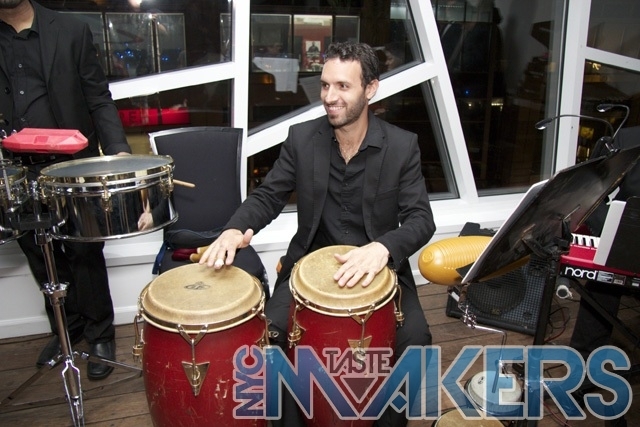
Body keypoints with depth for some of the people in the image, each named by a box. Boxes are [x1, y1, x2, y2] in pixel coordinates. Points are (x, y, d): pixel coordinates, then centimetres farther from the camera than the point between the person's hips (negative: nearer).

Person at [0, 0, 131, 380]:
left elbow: (99, 99, 0)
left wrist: (117, 149, -14)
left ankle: (100, 335, 21)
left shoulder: (71, 31, 3)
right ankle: (67, 330, 31)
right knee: (41, 257, 13)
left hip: (73, 164, -2)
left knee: (85, 253, 6)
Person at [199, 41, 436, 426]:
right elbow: (267, 197, 1)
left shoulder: (402, 145, -7)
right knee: (268, 334, -20)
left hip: (379, 267, -1)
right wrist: (235, 229, -22)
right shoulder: (301, 138, -2)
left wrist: (383, 247, -34)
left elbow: (421, 218, -12)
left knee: (414, 341, -21)